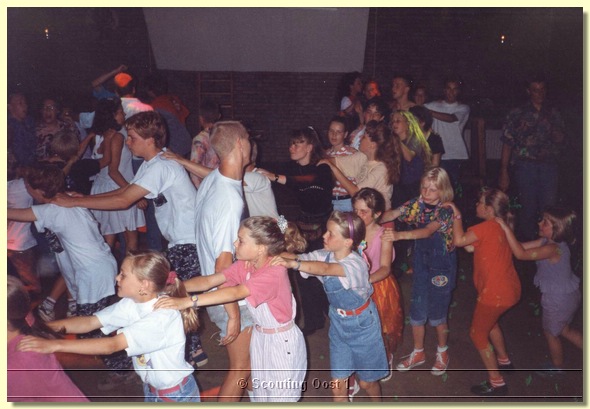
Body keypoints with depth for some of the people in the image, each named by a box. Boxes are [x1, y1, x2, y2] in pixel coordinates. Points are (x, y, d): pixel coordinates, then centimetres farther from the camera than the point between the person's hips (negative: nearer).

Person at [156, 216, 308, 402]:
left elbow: (234, 293, -41)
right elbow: (209, 281, -10)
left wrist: (187, 302, -47)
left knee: (281, 395, 9)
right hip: (259, 336, 7)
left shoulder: (274, 272, -31)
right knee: (260, 393, 22)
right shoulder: (245, 264, -6)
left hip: (282, 341, -7)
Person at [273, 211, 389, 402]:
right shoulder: (324, 255, -11)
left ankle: (378, 403, 47)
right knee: (337, 383, 10)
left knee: (367, 381, 16)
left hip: (362, 323, -4)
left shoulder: (356, 263, -30)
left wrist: (292, 263, -59)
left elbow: (326, 268, -48)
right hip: (338, 323, 5)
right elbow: (296, 257, -21)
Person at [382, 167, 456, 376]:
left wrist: (399, 235, -48)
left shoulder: (446, 210, -20)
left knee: (437, 313, 7)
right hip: (421, 263, 4)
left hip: (442, 266, -4)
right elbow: (393, 214, -16)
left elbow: (428, 231, -35)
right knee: (417, 311, 11)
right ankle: (418, 352, 33)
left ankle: (442, 352, 34)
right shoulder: (417, 204, -5)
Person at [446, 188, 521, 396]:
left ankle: (496, 382, 14)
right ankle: (503, 360, 49)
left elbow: (459, 240, -24)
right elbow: (472, 246, 9)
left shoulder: (488, 227, -22)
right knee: (490, 322, 32)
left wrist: (457, 216, -14)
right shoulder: (502, 226, 7)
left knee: (478, 334, 7)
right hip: (510, 289, 9)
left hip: (495, 293, -9)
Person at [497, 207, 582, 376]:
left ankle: (557, 366, 42)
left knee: (551, 333, 18)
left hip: (559, 300, -8)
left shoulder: (553, 249, -32)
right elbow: (523, 246, -3)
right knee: (563, 330, 28)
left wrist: (506, 229, -39)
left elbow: (521, 254, -38)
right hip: (568, 295, 8)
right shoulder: (547, 241, -5)